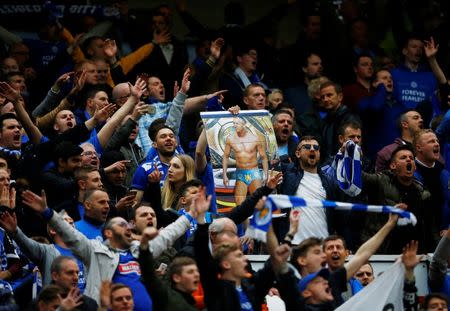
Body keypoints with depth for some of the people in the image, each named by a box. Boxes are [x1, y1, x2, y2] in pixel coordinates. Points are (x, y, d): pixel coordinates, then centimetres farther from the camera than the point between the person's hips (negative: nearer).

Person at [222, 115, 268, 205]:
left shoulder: (255, 138, -6)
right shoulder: (230, 139, 0)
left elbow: (263, 157, 1)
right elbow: (225, 156, 11)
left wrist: (265, 174, -3)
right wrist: (224, 175, 7)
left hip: (254, 174, -2)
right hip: (240, 174, 2)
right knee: (239, 205, -9)